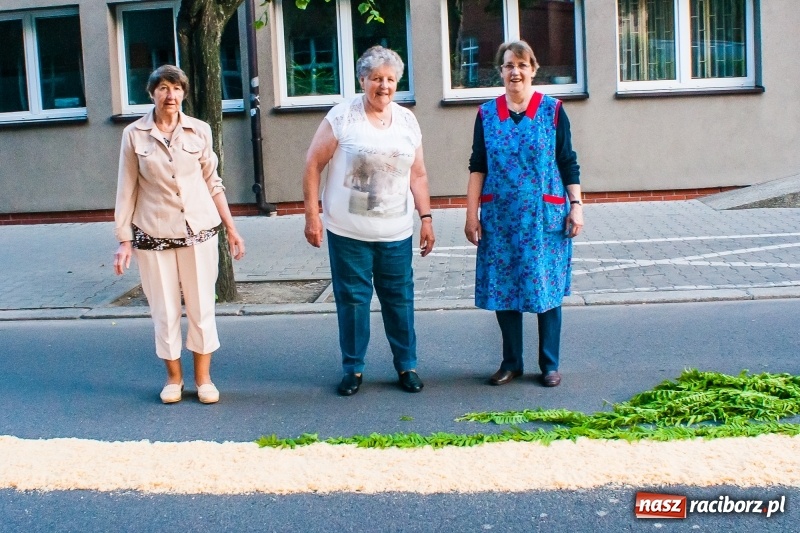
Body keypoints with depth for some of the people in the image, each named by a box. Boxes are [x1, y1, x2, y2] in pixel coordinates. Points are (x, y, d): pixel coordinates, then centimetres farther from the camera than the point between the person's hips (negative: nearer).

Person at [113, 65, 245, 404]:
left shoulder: (199, 131, 2)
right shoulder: (134, 135, -1)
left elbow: (213, 184, 8)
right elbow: (127, 190, 2)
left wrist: (231, 228, 7)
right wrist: (124, 240, 0)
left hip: (199, 231, 1)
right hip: (153, 235, -1)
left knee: (202, 307, 6)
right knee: (165, 311, 7)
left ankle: (203, 377, 22)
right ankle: (174, 377, 26)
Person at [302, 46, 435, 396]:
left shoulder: (407, 121, 7)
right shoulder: (342, 116, -5)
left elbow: (417, 174, 13)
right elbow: (313, 165, -5)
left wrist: (426, 217, 8)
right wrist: (312, 215, -9)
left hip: (396, 233, 3)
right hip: (348, 232, -3)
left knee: (400, 298, 9)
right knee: (352, 299, 5)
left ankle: (407, 365, 23)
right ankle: (353, 368, 19)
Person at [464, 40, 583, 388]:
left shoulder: (552, 110, 1)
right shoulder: (487, 114, 5)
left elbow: (568, 163, 2)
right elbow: (478, 167, 6)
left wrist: (576, 205, -3)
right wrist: (472, 213, 2)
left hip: (545, 217, -2)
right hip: (500, 218, 2)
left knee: (546, 287, 4)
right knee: (502, 290, 6)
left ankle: (550, 365, 16)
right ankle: (511, 362, 20)